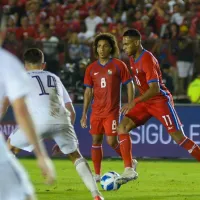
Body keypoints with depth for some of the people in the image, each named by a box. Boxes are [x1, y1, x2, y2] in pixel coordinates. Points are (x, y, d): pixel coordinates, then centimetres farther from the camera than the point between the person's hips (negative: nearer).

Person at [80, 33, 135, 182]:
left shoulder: (118, 65, -3)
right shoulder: (91, 68, 7)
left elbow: (129, 85, 0)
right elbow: (88, 91, 12)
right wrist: (84, 113, 9)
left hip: (112, 111, -4)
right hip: (96, 112, 4)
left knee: (112, 141, -9)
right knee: (96, 140, 2)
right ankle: (97, 174, 7)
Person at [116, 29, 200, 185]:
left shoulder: (147, 59, -22)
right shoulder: (133, 59, 6)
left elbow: (155, 88, -29)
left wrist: (134, 102, -34)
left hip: (160, 100, -8)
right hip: (145, 102, 8)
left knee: (179, 138, -10)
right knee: (122, 128, -7)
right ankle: (129, 170, -8)